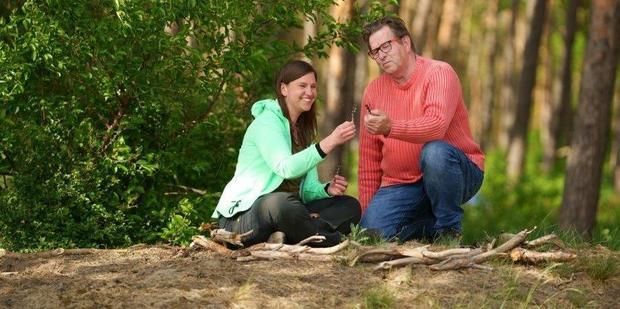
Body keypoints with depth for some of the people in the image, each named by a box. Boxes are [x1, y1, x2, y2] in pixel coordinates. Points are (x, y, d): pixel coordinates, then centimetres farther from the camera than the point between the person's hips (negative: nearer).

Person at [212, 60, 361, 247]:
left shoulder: (304, 130, 18)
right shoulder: (267, 121, -9)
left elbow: (308, 188, 10)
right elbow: (286, 168, -28)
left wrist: (328, 189, -13)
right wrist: (329, 143, -35)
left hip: (285, 212, 8)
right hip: (242, 217, -8)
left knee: (350, 206, -6)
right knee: (282, 202, -40)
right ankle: (336, 242, -20)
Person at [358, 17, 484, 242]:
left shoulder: (438, 73, -9)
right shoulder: (373, 91, 8)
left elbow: (436, 126, -29)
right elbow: (369, 159, 11)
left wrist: (390, 128, -44)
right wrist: (367, 211, 7)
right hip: (401, 185, 5)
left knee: (434, 152, -38)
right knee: (372, 231, -20)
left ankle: (449, 229, -16)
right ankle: (430, 226, 10)